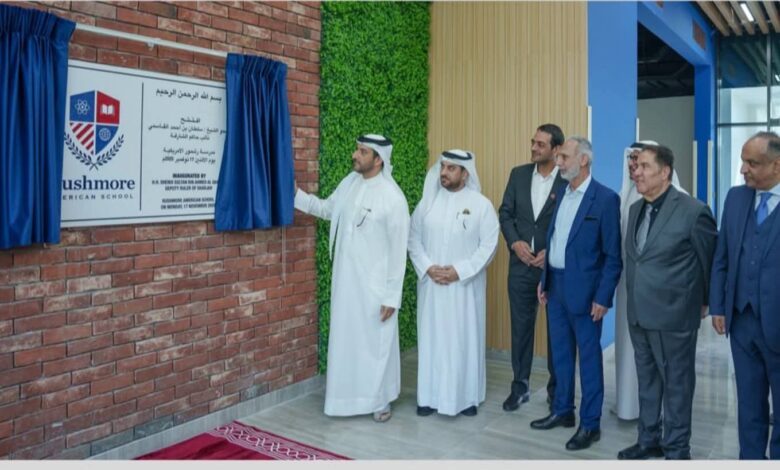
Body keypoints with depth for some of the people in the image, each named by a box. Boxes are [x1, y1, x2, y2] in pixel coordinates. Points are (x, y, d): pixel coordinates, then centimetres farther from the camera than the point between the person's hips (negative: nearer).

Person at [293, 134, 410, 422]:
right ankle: (349, 394, 33)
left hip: (375, 285, -6)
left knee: (376, 342, 8)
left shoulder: (393, 198, -16)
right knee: (346, 339, 15)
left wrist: (392, 296, -14)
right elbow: (327, 209, 20)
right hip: (345, 280, 6)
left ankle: (380, 399, 27)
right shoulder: (349, 182, 3)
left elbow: (398, 250, -14)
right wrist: (296, 195, 5)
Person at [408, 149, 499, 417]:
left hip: (465, 286, -2)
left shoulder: (481, 204, -4)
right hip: (431, 284, 3)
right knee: (431, 337, 7)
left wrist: (460, 270, -15)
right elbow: (414, 238, 4)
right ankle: (430, 396, 18)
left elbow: (488, 245, -8)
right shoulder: (428, 201, 5)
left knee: (464, 339, 5)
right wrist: (427, 267, -10)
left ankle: (467, 397, 18)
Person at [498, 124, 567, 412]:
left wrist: (552, 252, -14)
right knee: (521, 327, 10)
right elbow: (505, 213, 6)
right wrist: (515, 242, -9)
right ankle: (520, 386, 23)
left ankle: (557, 389, 28)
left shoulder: (568, 180, -7)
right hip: (521, 264, 3)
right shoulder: (519, 174, 5)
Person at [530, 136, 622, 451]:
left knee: (589, 357, 5)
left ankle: (590, 424, 18)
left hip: (583, 290, -7)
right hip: (556, 286, 7)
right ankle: (562, 411, 32)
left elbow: (613, 255, -12)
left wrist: (603, 298, -15)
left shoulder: (605, 199, -12)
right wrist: (544, 280, 14)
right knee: (561, 353, 17)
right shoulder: (562, 193, 10)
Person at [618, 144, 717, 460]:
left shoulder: (693, 211, -15)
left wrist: (706, 303, 6)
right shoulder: (636, 209, 7)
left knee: (676, 383, 9)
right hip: (639, 314, 7)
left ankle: (676, 449, 26)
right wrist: (634, 302, 14)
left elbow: (711, 260, -5)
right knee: (647, 380, 19)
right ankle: (649, 439, 36)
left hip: (673, 314, -7)